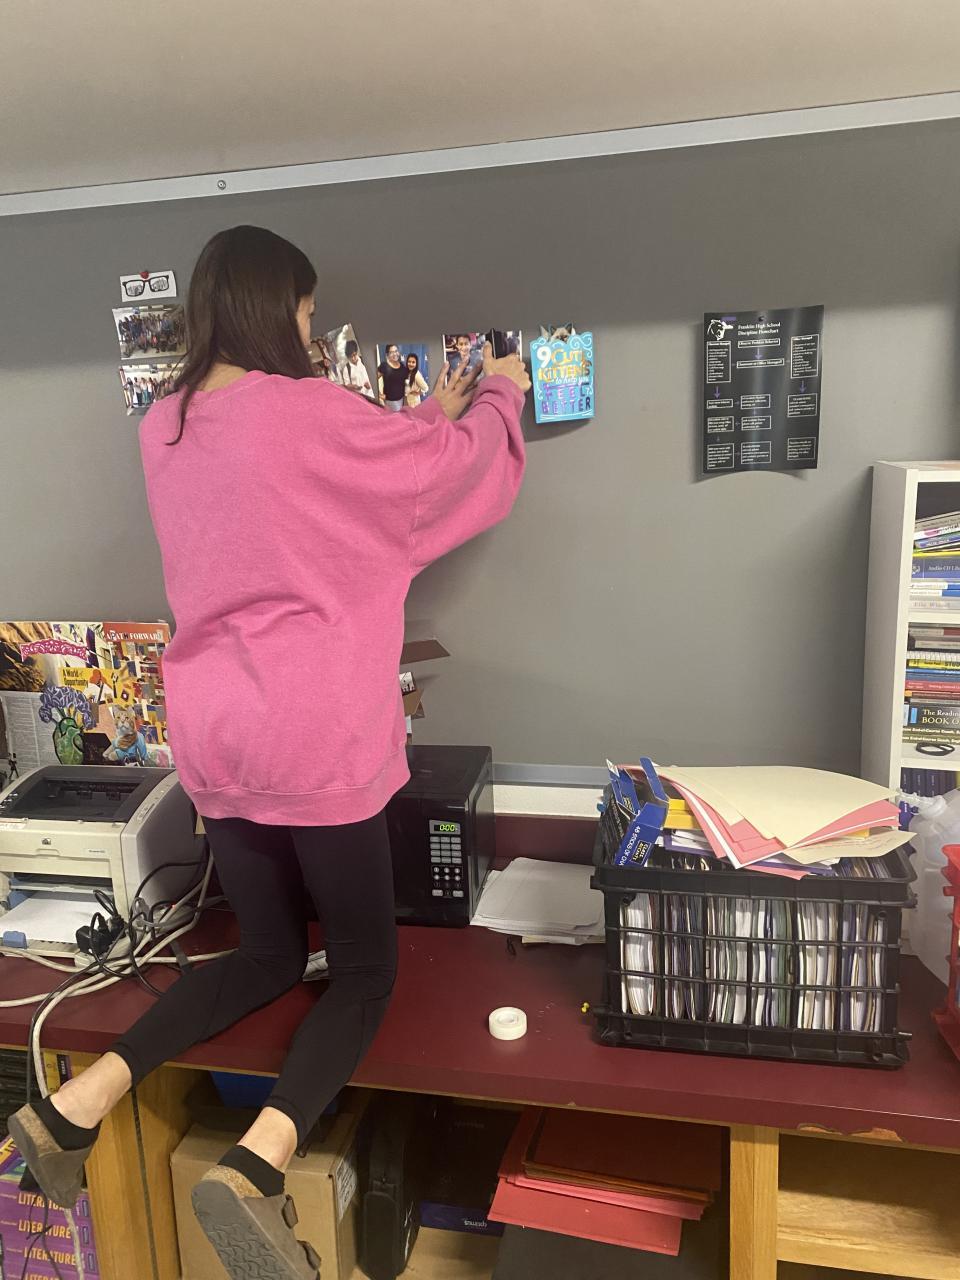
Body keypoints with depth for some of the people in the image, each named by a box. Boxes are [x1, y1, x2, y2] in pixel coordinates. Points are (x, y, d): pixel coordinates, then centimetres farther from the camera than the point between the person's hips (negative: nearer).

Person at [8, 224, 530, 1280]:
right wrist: (498, 395, 24)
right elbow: (460, 464, 2)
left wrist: (426, 414, 28)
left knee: (268, 954, 22)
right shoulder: (305, 411, -11)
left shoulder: (162, 428, 9)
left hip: (212, 739, 7)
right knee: (365, 971, 10)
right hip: (315, 739, -7)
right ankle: (256, 1165, -11)